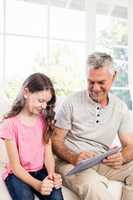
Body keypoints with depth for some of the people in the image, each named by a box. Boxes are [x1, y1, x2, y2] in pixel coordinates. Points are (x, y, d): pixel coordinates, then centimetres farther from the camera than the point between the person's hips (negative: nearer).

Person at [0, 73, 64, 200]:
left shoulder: (45, 120, 3)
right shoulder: (10, 123, -13)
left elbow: (48, 154, -1)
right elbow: (15, 166, -14)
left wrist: (51, 174, -21)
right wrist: (37, 185, -28)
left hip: (40, 171, 3)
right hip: (17, 174, -3)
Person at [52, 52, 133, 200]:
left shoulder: (121, 108, 6)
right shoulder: (71, 103, -6)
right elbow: (56, 141, -5)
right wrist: (74, 158, -25)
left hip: (103, 164, 5)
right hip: (71, 162, -4)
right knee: (92, 183, -36)